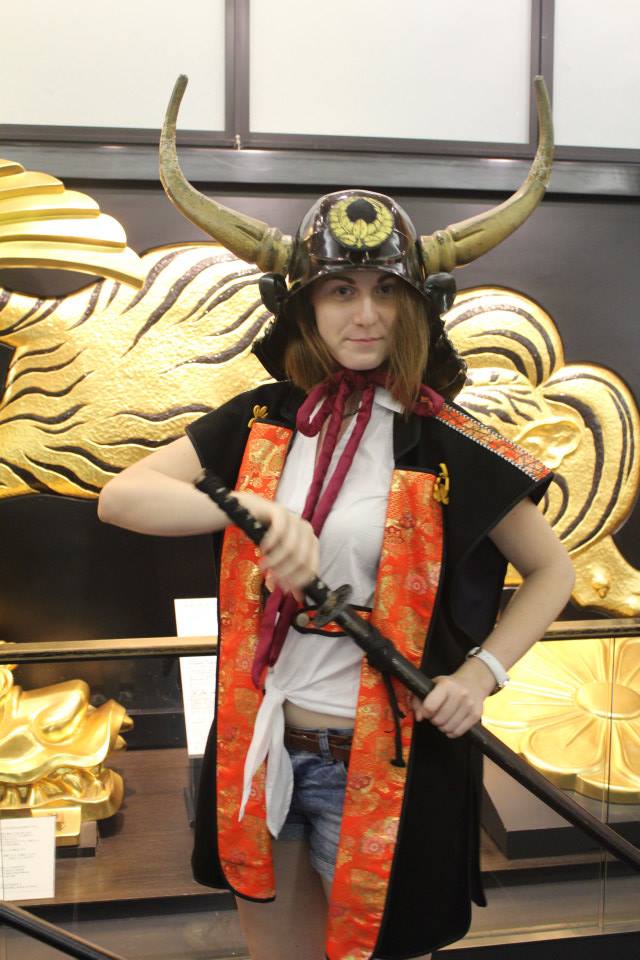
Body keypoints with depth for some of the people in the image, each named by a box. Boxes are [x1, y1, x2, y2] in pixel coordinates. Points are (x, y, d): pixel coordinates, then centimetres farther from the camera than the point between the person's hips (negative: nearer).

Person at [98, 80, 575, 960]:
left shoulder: (452, 451, -10)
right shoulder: (262, 422, -2)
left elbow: (552, 571, 2)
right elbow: (120, 497, -10)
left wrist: (481, 670, -12)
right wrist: (257, 509, -25)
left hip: (379, 763, -3)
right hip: (258, 747, 4)